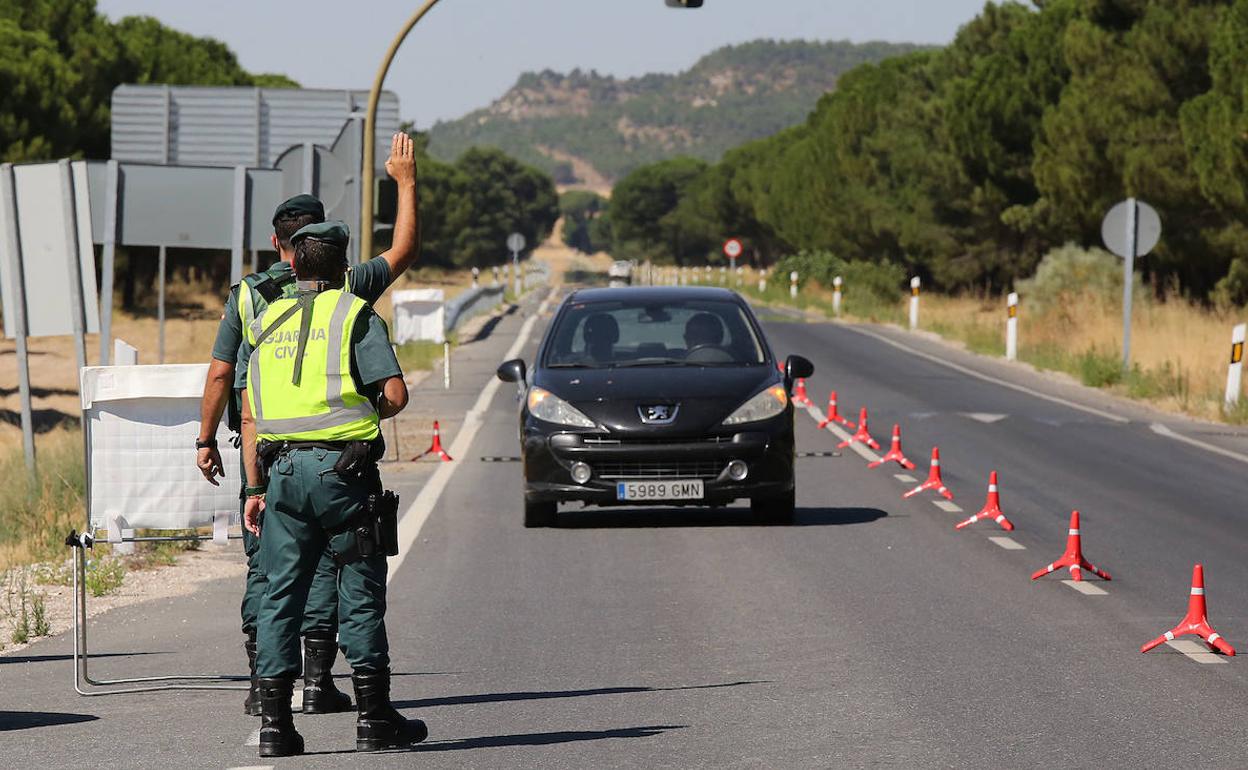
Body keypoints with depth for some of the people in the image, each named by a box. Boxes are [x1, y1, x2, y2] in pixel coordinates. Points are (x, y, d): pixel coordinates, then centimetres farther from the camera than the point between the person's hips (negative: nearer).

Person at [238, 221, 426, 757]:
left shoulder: (263, 325, 15)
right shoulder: (355, 315, 0)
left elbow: (249, 417, 13)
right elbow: (395, 394, -8)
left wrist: (256, 488, 15)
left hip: (281, 470, 4)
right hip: (341, 468, -4)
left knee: (280, 594, 7)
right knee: (360, 592, 3)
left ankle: (274, 724, 4)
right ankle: (374, 720, 5)